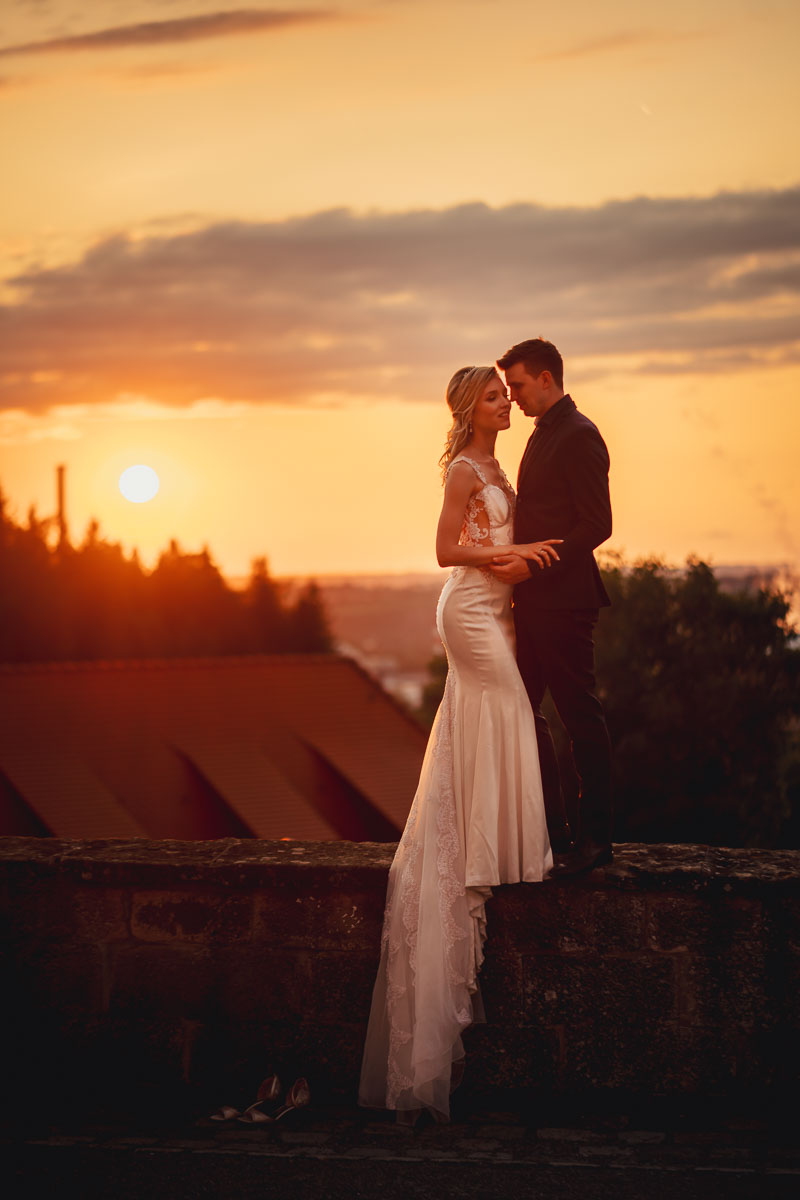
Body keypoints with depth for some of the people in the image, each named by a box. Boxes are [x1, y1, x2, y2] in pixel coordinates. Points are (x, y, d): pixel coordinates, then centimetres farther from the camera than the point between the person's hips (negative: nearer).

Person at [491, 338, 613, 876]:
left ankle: (596, 836, 4)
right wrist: (516, 558, 11)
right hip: (534, 599, 10)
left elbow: (597, 524, -18)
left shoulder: (578, 435, -13)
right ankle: (551, 825, 20)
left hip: (564, 599, -10)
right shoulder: (544, 434, 18)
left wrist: (533, 565, -21)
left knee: (581, 714, -3)